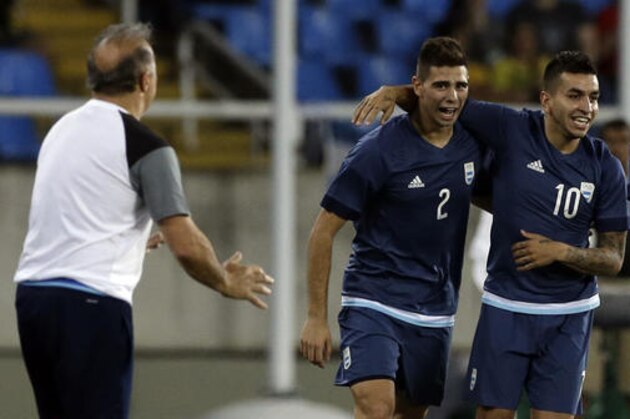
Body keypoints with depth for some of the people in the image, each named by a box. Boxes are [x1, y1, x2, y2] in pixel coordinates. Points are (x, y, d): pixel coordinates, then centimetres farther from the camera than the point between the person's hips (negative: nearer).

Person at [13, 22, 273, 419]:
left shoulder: (63, 129, 15)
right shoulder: (145, 147, -9)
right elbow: (187, 247, -13)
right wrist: (227, 283, 7)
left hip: (32, 294, 8)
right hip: (91, 305, -8)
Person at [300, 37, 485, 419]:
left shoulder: (473, 143, 2)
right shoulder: (379, 151, -13)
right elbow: (323, 232, -8)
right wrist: (317, 317, -9)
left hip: (434, 312, 6)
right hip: (375, 304, -6)